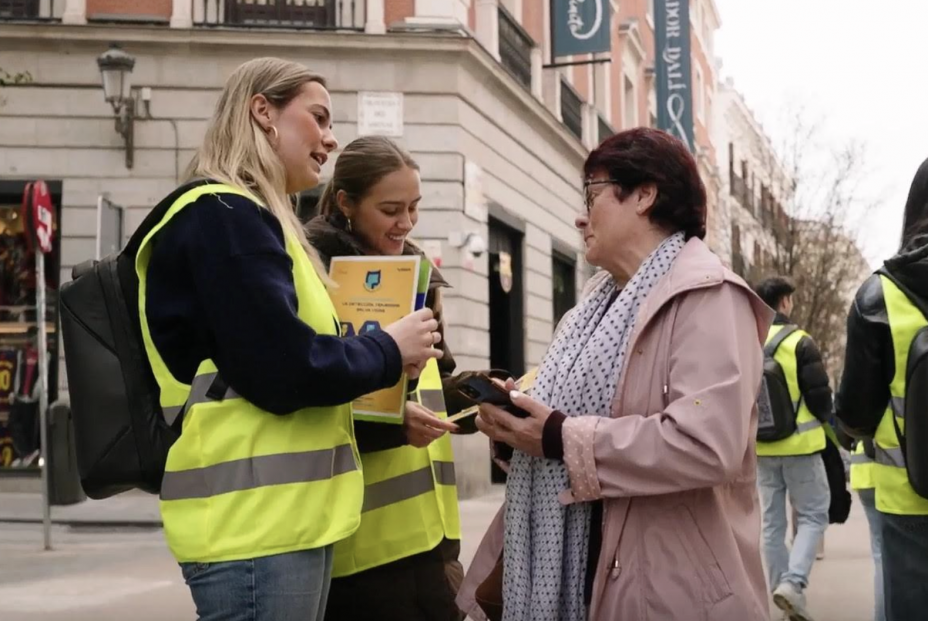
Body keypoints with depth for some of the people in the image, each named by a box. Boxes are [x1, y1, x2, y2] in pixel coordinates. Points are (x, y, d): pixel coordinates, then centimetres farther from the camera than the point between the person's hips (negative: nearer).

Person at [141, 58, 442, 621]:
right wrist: (390, 352, -5)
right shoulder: (223, 215, -12)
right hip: (255, 520, -10)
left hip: (285, 513, 10)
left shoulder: (246, 219, 20)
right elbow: (283, 369, -20)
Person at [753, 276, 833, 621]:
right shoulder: (799, 342, -12)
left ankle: (781, 586, 14)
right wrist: (824, 419, 9)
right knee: (812, 516, 4)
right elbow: (819, 394, -12)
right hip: (799, 444, -5)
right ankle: (793, 582, -13)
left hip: (762, 447, 5)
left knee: (772, 522, 12)